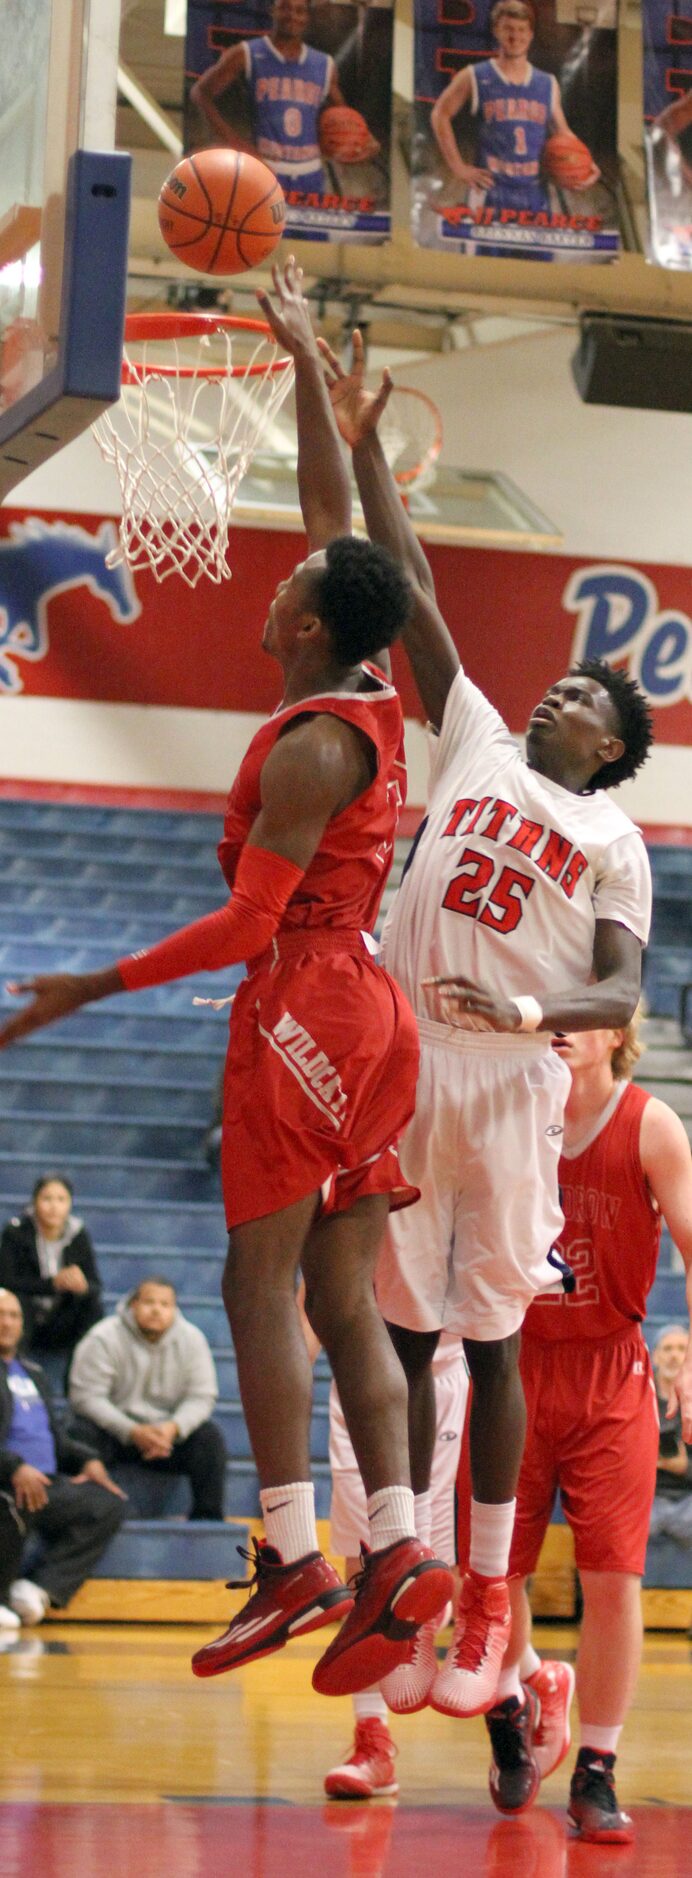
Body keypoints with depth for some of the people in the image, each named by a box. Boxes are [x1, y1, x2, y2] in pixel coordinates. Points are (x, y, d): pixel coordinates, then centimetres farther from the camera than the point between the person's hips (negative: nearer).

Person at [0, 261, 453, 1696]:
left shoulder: (310, 746, -14)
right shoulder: (376, 698, 10)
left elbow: (248, 924, -18)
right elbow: (336, 507, 22)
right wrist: (306, 364, 27)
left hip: (304, 1005, -9)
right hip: (369, 1011, 9)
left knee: (261, 1282, -7)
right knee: (344, 1297, 6)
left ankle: (292, 1560, -11)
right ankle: (394, 1548, -3)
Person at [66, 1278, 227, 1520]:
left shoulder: (192, 1339, -1)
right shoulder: (104, 1339, -11)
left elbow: (201, 1396, -2)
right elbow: (86, 1396, -16)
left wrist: (173, 1427, -24)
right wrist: (132, 1432, -26)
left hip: (169, 1432, 2)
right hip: (114, 1428, -2)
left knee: (209, 1436, -22)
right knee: (82, 1433, -33)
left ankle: (208, 1518, -15)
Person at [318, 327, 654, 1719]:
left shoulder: (613, 839, 6)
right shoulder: (477, 747, 15)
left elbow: (622, 993, -4)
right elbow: (414, 592, 12)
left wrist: (528, 1011, -23)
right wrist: (363, 450, 9)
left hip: (510, 1085, -3)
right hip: (401, 1068, 3)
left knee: (490, 1338, 0)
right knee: (399, 1329, 5)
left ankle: (487, 1604, 6)